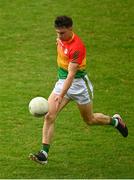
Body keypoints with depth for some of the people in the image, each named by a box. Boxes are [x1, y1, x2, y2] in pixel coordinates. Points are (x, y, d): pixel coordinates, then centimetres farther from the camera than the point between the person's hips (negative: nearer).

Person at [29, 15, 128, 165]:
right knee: (49, 116, -13)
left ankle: (115, 121, 44)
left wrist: (61, 96, -42)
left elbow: (71, 74, -35)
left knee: (90, 120, 13)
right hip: (62, 81, 6)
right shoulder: (61, 38, -7)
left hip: (78, 83, -6)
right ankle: (44, 154, -16)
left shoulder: (77, 47, -30)